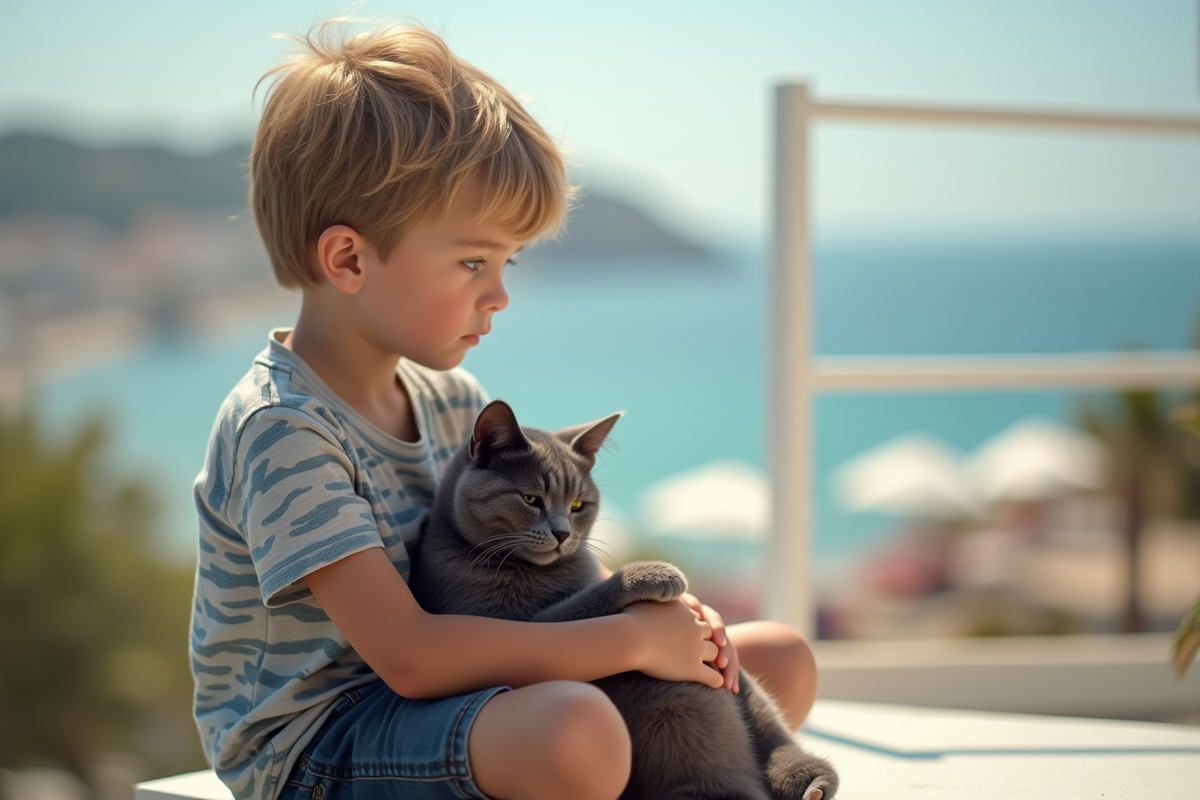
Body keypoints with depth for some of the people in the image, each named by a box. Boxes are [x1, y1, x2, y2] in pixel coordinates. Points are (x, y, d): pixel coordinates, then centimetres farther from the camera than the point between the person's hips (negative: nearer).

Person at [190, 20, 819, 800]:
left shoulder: (450, 401, 7)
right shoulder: (282, 430, -20)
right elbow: (408, 655, -27)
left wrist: (660, 615, -9)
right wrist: (632, 639, -23)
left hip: (453, 694, 8)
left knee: (780, 662, 5)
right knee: (574, 728, -39)